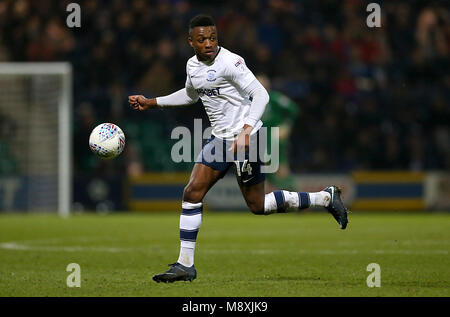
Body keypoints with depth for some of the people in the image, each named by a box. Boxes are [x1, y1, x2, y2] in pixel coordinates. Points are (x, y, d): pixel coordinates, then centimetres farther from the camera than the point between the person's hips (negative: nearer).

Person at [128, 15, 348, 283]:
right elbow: (190, 95, 30)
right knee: (192, 193, 2)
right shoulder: (193, 66, 8)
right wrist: (151, 103, 28)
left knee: (258, 206, -6)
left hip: (247, 139, -8)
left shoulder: (230, 62, -18)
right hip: (220, 140, 8)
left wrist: (246, 132, -32)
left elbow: (261, 95, -21)